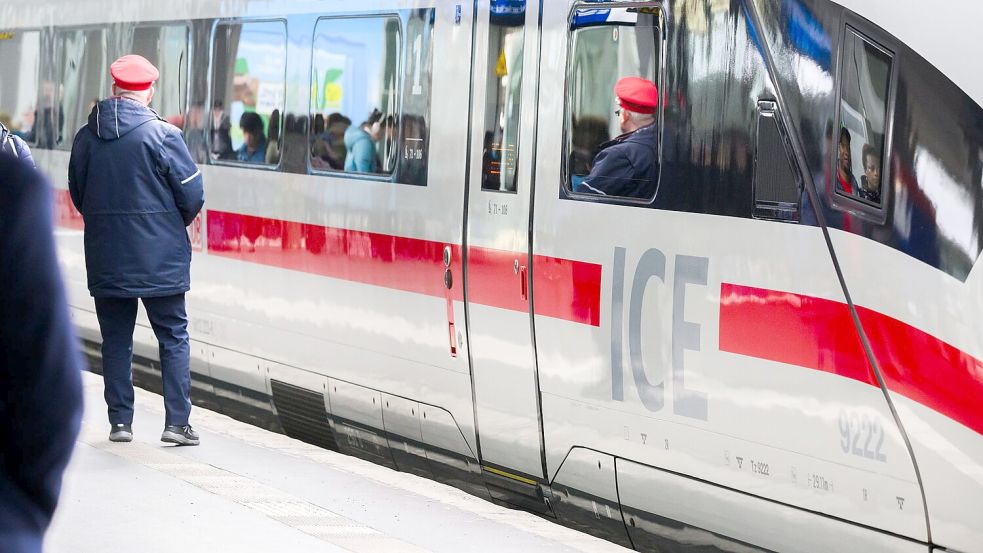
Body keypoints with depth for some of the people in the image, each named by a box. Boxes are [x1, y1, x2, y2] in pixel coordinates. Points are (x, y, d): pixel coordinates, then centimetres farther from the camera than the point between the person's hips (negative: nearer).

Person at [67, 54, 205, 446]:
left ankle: (119, 421, 12)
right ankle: (176, 421, 1)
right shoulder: (162, 135, -11)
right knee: (174, 337, 6)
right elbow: (192, 194, -8)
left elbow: (77, 195, 10)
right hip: (160, 260, -3)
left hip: (106, 262, 3)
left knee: (115, 340, 12)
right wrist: (176, 223, 12)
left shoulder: (86, 138, 2)